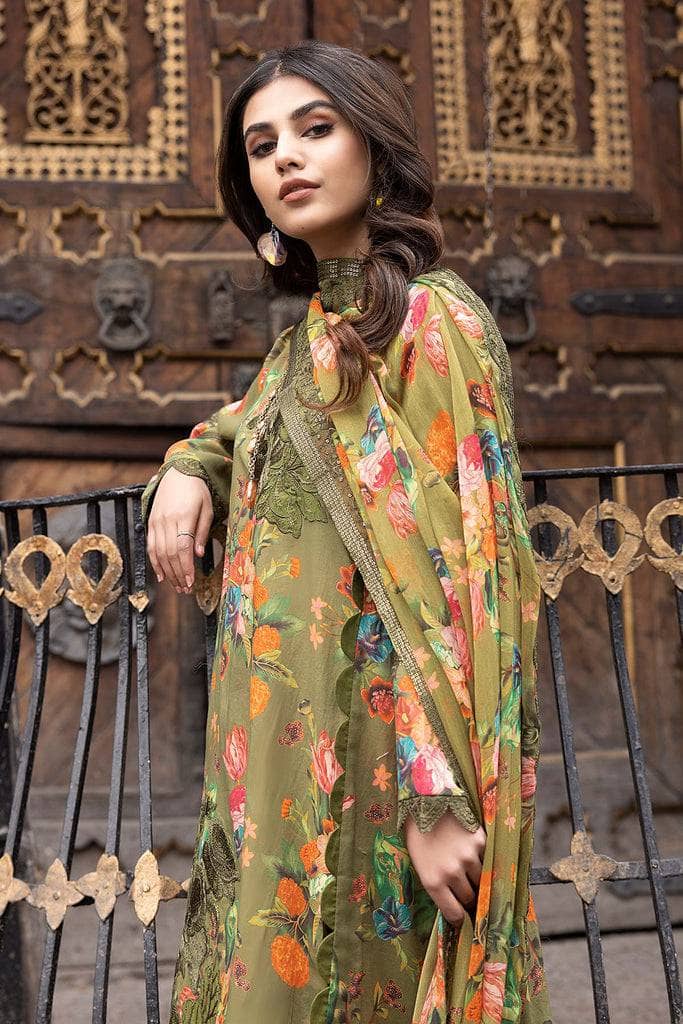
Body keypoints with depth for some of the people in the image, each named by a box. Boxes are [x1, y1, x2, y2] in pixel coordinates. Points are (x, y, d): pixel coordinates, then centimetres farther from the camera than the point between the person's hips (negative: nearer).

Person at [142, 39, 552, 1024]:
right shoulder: (313, 332, 11)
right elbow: (251, 421, 32)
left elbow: (459, 571, -18)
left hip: (372, 746, -8)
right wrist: (188, 467, 8)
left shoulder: (435, 322, -12)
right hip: (283, 740, 8)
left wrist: (442, 796, -22)